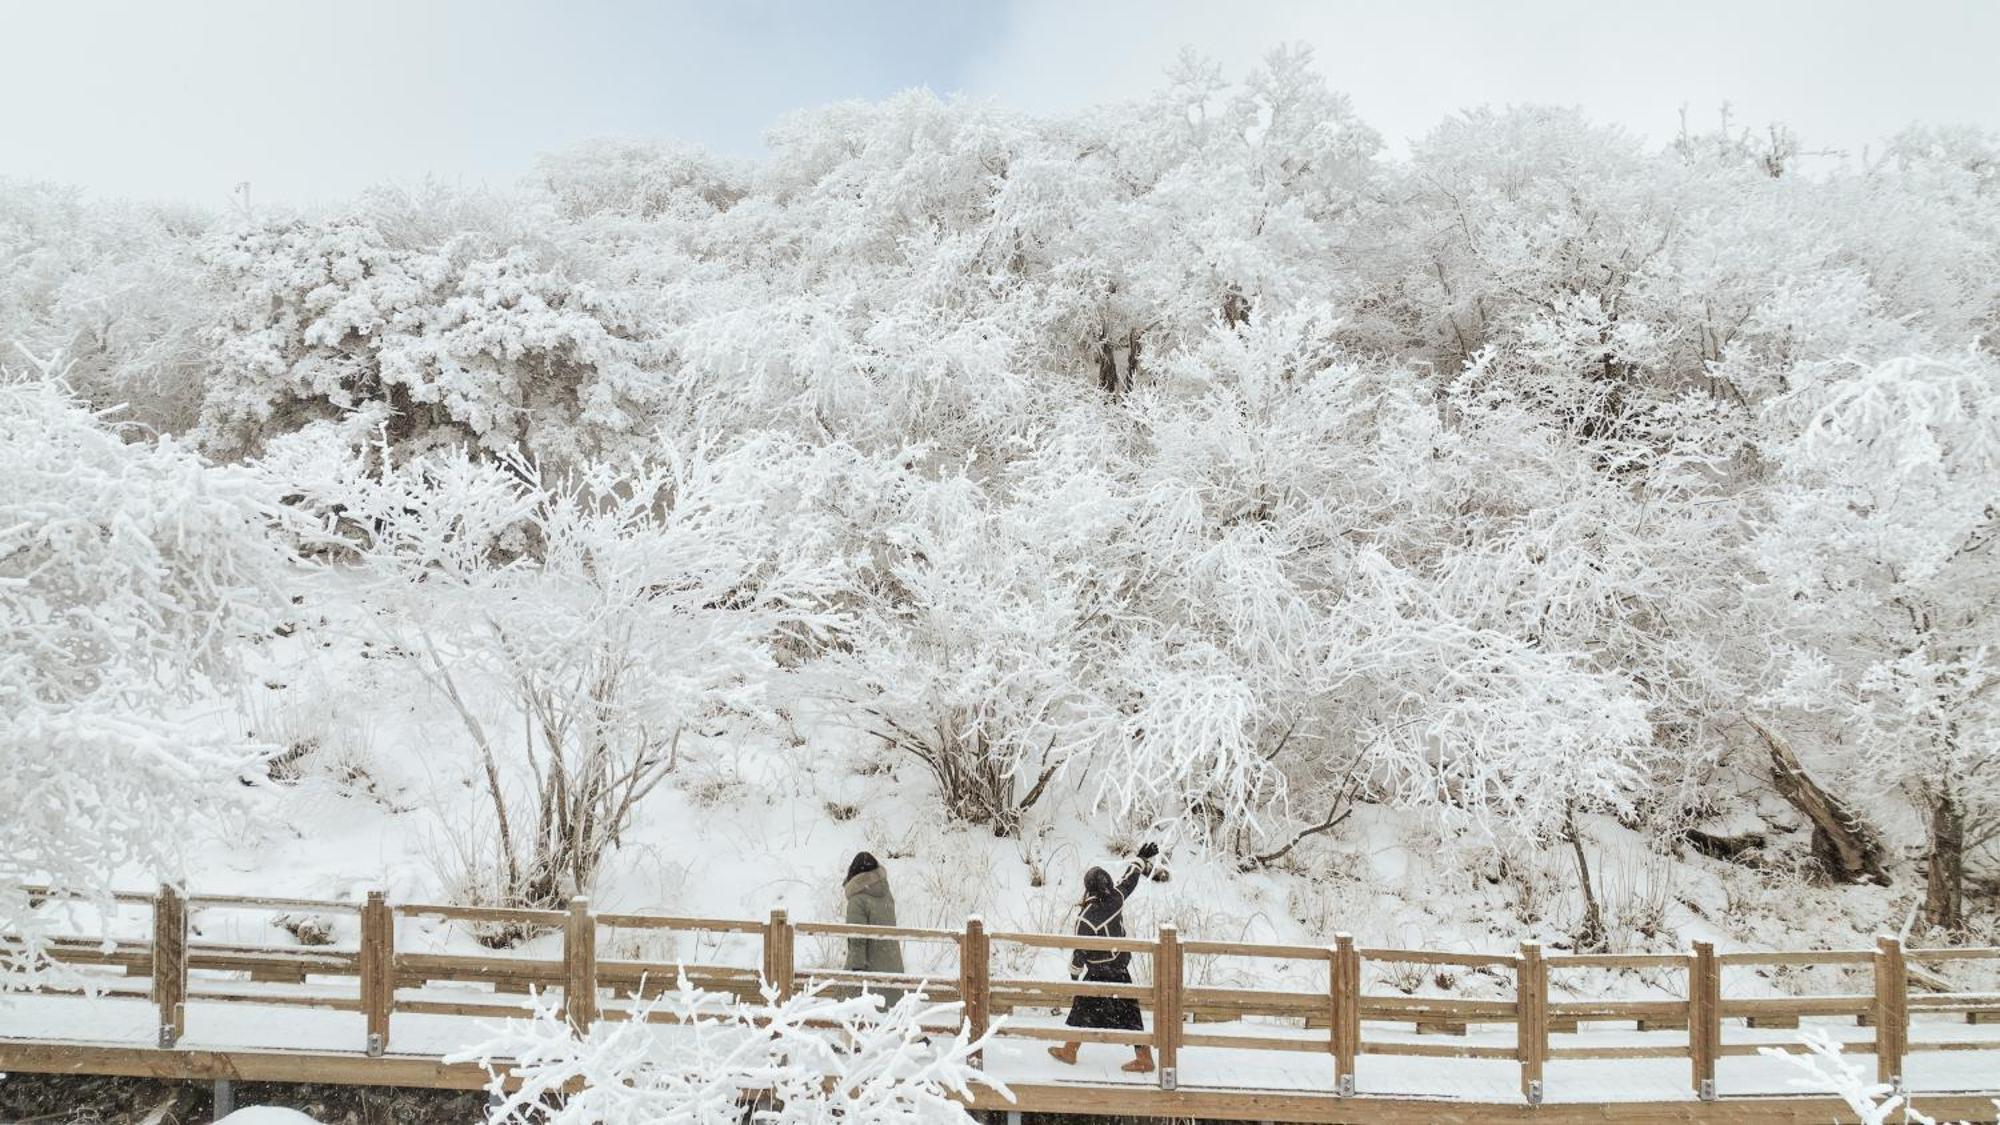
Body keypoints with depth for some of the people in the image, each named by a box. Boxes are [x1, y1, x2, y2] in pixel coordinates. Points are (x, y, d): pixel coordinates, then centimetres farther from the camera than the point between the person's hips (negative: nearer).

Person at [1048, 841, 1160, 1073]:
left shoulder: (1086, 919, -27)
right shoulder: (1117, 898, -11)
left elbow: (1081, 951, -15)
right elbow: (1130, 879, 8)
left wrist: (1074, 973, 3)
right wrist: (1142, 858, 25)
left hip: (1100, 973, -6)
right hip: (1122, 968, 6)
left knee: (1083, 1008, 11)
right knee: (1127, 1011, 12)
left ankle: (1069, 1051, 25)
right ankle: (1144, 1057, 17)